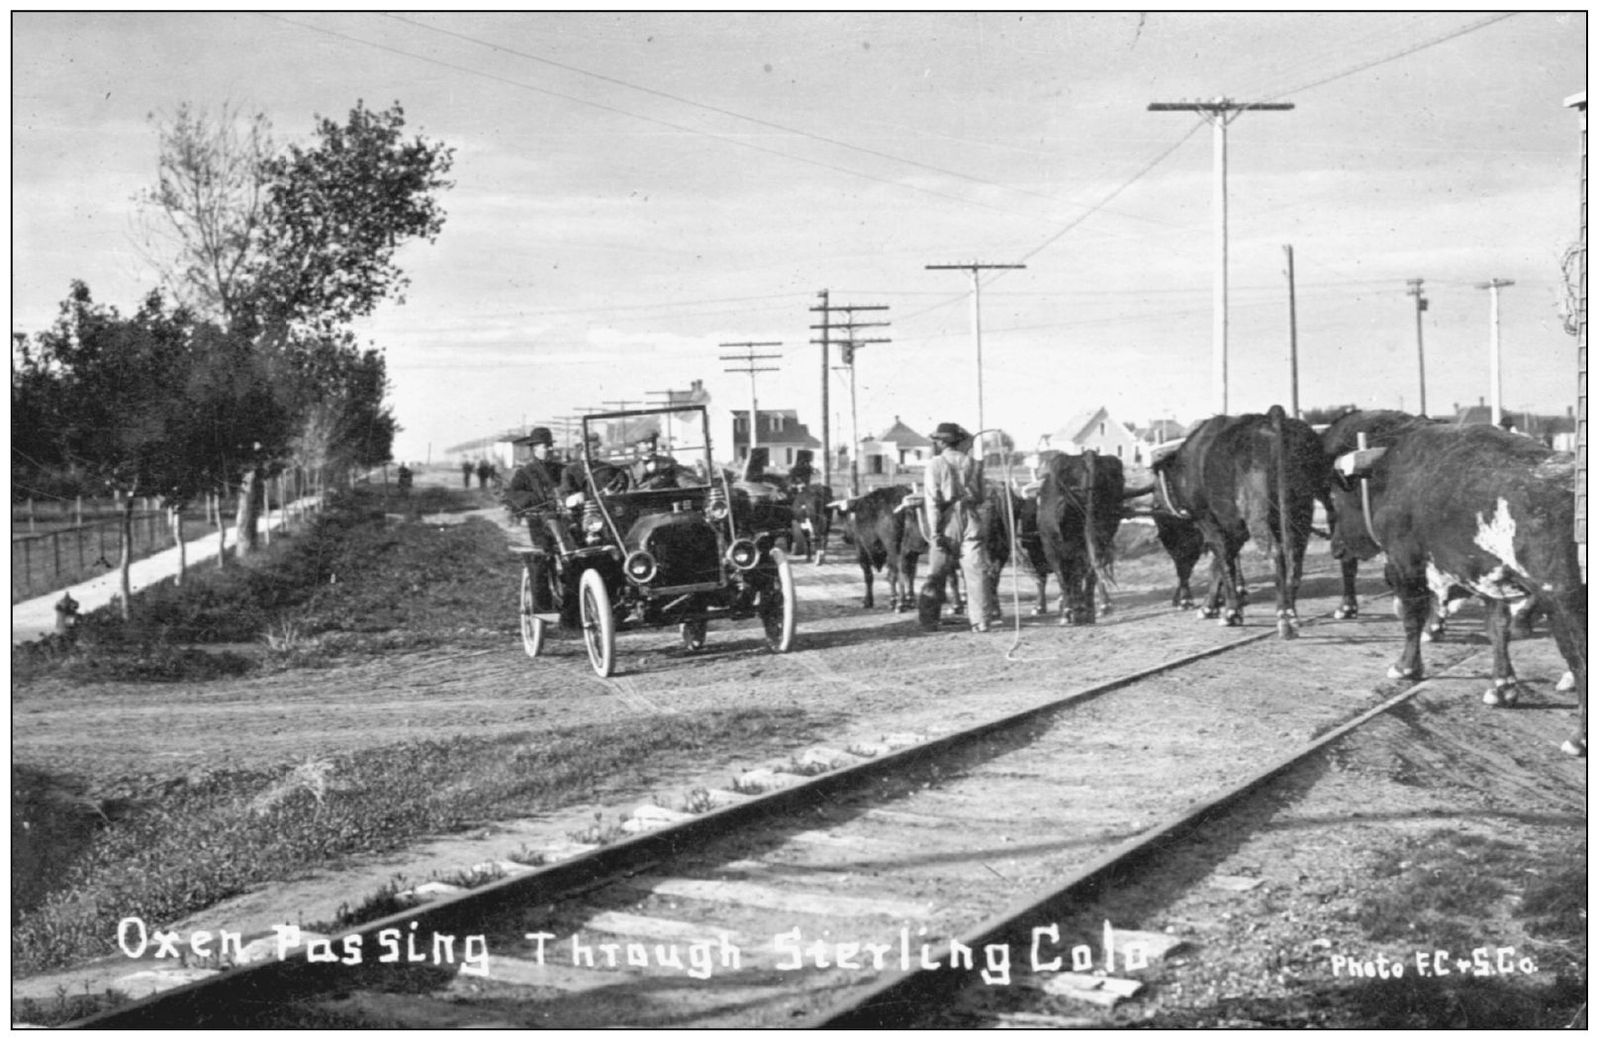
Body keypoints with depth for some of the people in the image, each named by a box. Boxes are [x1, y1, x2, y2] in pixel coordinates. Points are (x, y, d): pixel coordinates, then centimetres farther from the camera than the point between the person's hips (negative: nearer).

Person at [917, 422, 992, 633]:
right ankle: (980, 621, -2)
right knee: (975, 572, 2)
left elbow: (932, 500, -8)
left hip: (946, 522, -2)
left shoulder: (936, 464, -2)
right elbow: (980, 497, 8)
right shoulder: (973, 463, 8)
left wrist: (935, 532, -10)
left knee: (936, 574, 7)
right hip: (970, 521, 2)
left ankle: (929, 621, 9)